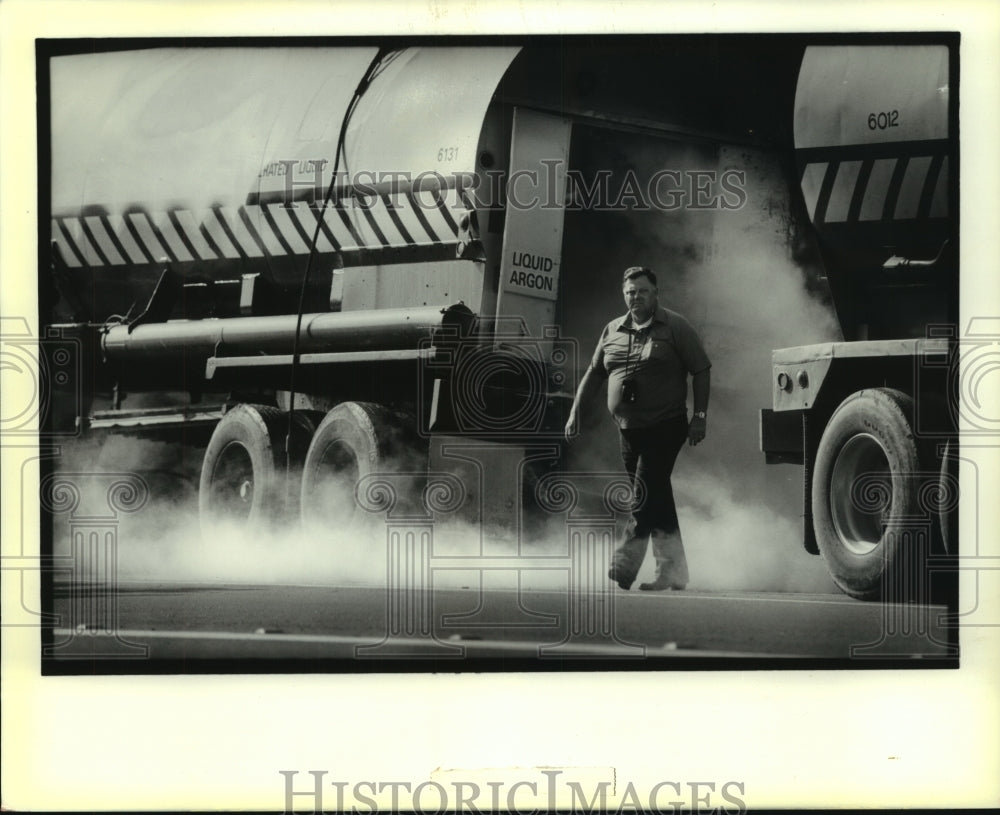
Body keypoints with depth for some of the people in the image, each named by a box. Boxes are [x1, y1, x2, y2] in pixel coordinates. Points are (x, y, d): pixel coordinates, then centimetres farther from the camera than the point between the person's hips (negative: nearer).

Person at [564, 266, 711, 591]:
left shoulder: (675, 327, -2)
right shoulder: (612, 331, 12)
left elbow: (701, 371, -4)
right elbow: (594, 374, 18)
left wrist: (700, 416, -11)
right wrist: (576, 410, 10)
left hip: (665, 427, -5)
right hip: (629, 430, 5)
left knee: (645, 494, -14)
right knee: (657, 499, 8)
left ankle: (627, 561, -16)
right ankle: (673, 571, 14)